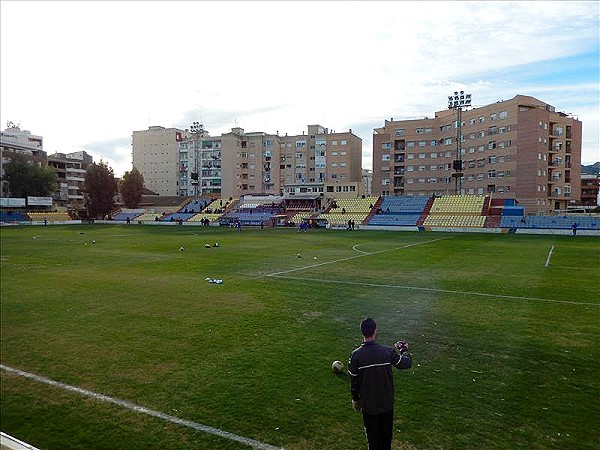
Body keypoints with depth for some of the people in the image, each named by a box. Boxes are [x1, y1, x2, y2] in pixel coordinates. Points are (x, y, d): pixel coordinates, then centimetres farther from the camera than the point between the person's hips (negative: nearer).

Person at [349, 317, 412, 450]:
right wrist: (405, 351, 18)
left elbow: (354, 382, -9)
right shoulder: (388, 351, -18)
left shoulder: (356, 355, -19)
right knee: (386, 434, 24)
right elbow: (407, 363, -2)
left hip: (368, 404, -1)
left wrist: (355, 400, 8)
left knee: (373, 435, 18)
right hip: (387, 402, 1)